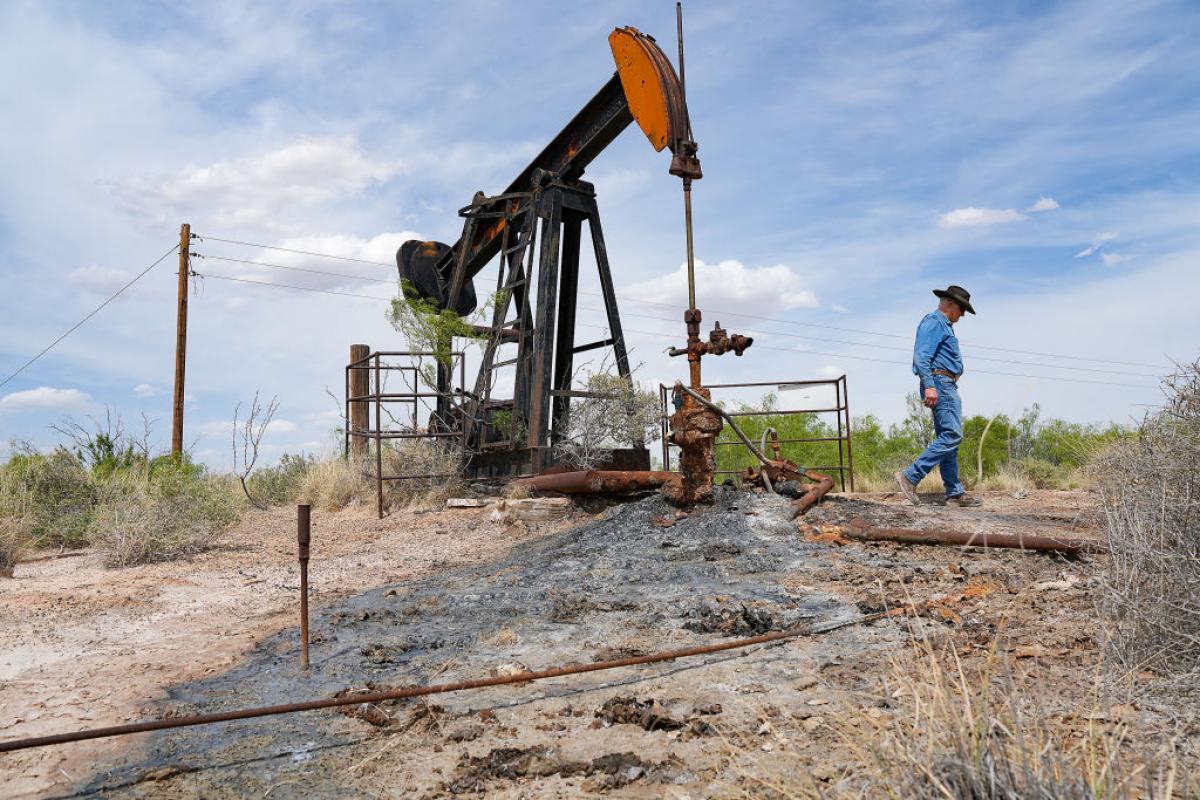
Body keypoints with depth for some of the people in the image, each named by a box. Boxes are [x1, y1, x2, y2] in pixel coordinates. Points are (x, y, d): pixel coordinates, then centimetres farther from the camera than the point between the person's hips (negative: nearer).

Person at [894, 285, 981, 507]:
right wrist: (929, 386, -27)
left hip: (947, 387, 11)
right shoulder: (933, 322, -6)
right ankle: (910, 476, -17)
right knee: (951, 435, -16)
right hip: (939, 382, -11)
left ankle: (955, 493, 9)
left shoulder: (944, 326, 26)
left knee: (947, 438, 8)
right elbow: (921, 355, -19)